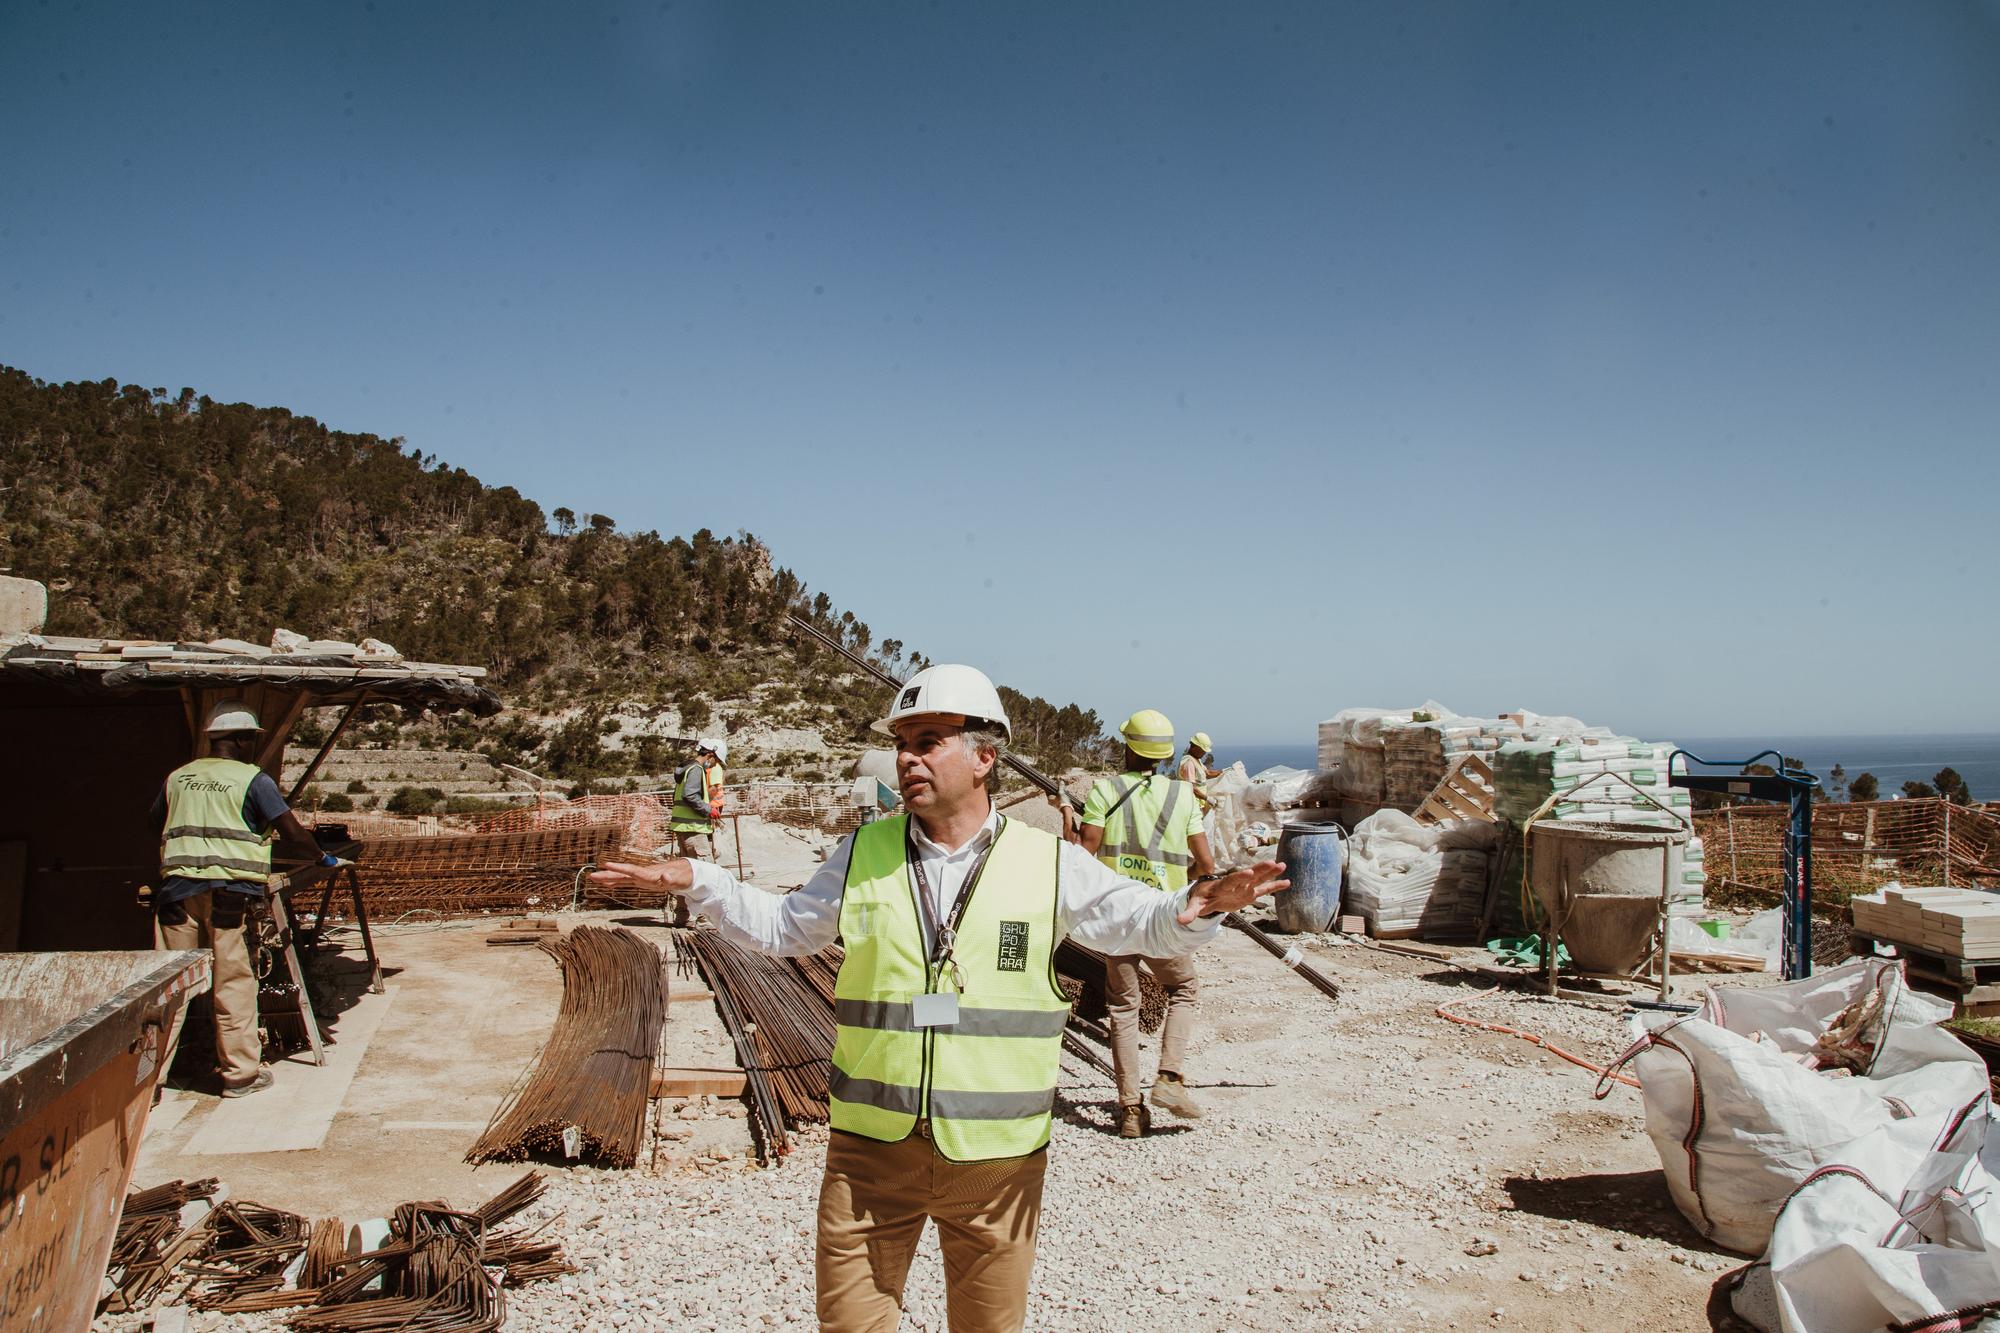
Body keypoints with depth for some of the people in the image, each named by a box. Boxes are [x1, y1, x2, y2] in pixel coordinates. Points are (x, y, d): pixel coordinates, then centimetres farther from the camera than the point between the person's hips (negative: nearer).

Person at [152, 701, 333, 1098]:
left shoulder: (177, 777, 14)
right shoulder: (252, 779, -1)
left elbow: (156, 823, 27)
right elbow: (291, 829, -4)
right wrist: (321, 855, 13)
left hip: (178, 887, 4)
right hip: (228, 891, -4)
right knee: (233, 983, 2)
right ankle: (241, 1073, 8)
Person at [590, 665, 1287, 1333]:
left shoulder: (1048, 863, -3)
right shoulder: (863, 855, 4)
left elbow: (1141, 922, 1)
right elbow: (781, 926, 15)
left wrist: (1192, 910, -21)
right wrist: (697, 882, 3)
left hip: (995, 1157, -1)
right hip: (870, 1149, 1)